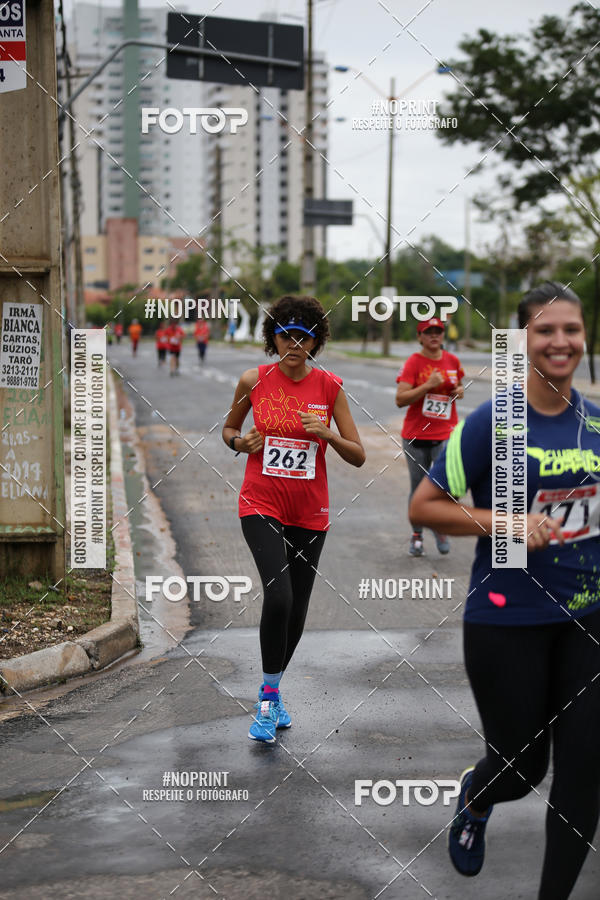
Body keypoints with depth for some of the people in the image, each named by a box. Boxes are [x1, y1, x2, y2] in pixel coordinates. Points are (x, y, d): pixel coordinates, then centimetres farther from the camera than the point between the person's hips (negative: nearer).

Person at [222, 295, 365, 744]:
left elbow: (358, 456, -1)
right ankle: (269, 697, -5)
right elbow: (229, 429, 14)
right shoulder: (254, 380, -3)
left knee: (296, 611, 9)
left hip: (310, 512, 2)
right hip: (261, 506, -2)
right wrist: (240, 442, -8)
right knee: (278, 595, -22)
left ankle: (273, 691, 32)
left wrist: (327, 434, -19)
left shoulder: (330, 386, -3)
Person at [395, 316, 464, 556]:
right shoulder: (413, 362, -5)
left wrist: (459, 391, 4)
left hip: (446, 434, 2)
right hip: (416, 435, -1)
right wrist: (428, 385, -23)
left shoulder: (453, 361, 7)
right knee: (418, 489, 7)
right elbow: (400, 399, -14)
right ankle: (417, 535, 25)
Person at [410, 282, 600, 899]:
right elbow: (422, 507, -10)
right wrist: (501, 522, -21)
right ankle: (473, 800, 46)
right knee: (520, 767, 9)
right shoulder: (492, 423, -12)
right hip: (508, 621, -4)